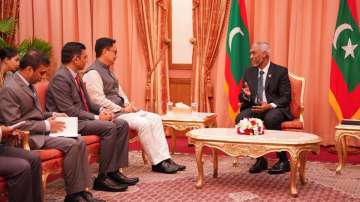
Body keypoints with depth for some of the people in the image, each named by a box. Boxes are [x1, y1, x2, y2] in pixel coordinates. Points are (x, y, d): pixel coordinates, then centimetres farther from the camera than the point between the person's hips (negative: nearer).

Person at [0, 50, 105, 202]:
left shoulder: (28, 85, 13)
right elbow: (14, 124, -21)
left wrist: (52, 115, 7)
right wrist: (46, 125, -19)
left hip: (39, 131, 9)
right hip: (29, 137, -9)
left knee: (79, 142, -6)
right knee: (72, 145, -22)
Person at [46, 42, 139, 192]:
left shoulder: (75, 75, 13)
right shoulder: (60, 78, -17)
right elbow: (68, 111, -22)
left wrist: (101, 110, 0)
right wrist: (96, 117, -20)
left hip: (83, 117, 10)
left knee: (122, 124, -1)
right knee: (109, 127, -27)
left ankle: (114, 171, -2)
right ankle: (102, 178, -18)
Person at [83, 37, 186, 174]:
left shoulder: (107, 70, 17)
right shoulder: (93, 73, -14)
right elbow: (98, 100, -20)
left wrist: (128, 105, 4)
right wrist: (121, 109, -15)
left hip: (121, 109, 10)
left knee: (155, 119, -3)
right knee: (143, 123, -25)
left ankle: (164, 159, -9)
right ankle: (157, 163, -14)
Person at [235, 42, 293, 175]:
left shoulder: (280, 71, -2)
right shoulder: (249, 72, 12)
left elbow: (286, 97, -7)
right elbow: (242, 97, 12)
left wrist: (270, 106, -25)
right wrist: (245, 95, -14)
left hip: (275, 109, -4)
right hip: (255, 108, 4)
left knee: (270, 119, -37)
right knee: (241, 118, -26)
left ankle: (283, 161, -20)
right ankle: (259, 159, -14)